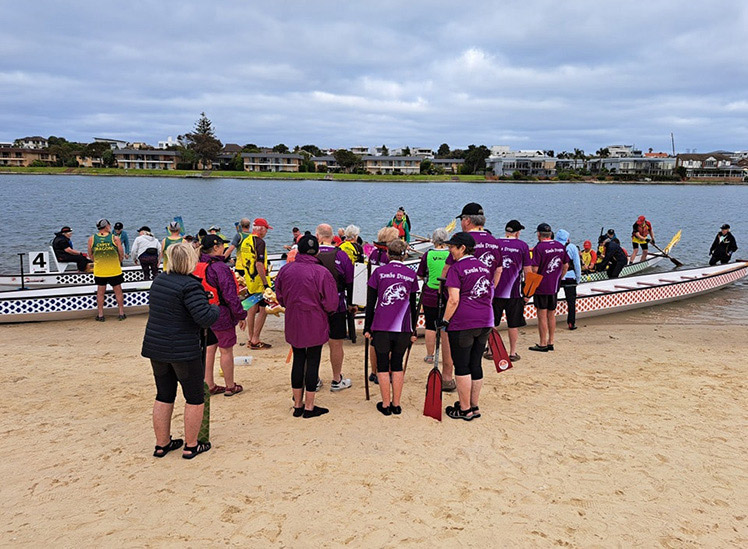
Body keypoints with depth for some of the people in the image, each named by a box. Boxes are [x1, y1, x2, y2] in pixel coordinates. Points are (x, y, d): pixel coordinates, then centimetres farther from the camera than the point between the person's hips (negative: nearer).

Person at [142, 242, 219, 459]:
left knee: (164, 396, 17)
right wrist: (216, 309, -4)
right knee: (194, 398, 8)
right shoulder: (189, 285, -19)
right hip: (183, 350, -7)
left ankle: (162, 444, 26)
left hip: (155, 347, 7)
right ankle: (191, 446, 16)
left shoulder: (159, 280, 6)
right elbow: (205, 318, -26)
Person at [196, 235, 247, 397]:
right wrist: (241, 315, -13)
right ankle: (230, 387, 18)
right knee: (227, 350, 6)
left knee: (209, 349, 16)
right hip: (221, 315, -8)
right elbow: (230, 295, -21)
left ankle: (209, 385, 24)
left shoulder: (198, 266, 3)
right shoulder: (220, 268, -21)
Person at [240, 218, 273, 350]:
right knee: (263, 310, -3)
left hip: (249, 281, 9)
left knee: (252, 309, 14)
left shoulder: (245, 241, 12)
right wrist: (266, 283, -22)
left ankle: (251, 339, 20)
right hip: (259, 281, -9)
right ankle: (255, 340, -3)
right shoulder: (259, 242, -16)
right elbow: (259, 264, -23)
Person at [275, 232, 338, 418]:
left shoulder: (285, 270, -3)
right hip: (315, 325, -4)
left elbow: (279, 297, 7)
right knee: (313, 361, 5)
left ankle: (298, 405, 23)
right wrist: (326, 312, 9)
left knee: (298, 360, 15)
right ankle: (309, 407, 12)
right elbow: (331, 303, -13)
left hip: (293, 324, 4)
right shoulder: (321, 272, -16)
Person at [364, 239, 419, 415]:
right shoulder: (411, 275, 3)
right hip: (403, 328, 2)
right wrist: (413, 330, 14)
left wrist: (367, 328, 6)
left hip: (381, 328, -2)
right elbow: (413, 305, 7)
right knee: (397, 364, 14)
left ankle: (386, 405, 13)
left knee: (382, 365, 9)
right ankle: (396, 404, 18)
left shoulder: (379, 272, -1)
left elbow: (370, 303, -1)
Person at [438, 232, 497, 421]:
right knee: (476, 364, 14)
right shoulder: (484, 267, 14)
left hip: (462, 323, -7)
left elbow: (454, 300, -15)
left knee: (462, 366, 2)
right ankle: (474, 407, 21)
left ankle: (465, 410, 8)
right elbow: (491, 293, 18)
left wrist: (445, 320, -6)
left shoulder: (456, 269, -8)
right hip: (485, 322, 7)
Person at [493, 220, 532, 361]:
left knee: (492, 323, 11)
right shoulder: (522, 245, -2)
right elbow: (527, 270, -1)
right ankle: (513, 353, 13)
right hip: (514, 291, -1)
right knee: (513, 324, 8)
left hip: (495, 290, 1)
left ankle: (491, 351, 15)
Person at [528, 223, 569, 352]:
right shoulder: (560, 246, 5)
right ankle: (550, 343, 21)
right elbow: (566, 266, 11)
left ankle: (542, 344, 6)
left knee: (542, 316, 1)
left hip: (541, 287, -6)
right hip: (554, 287, 6)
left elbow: (535, 269, -17)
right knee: (551, 314, 15)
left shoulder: (539, 247, -14)